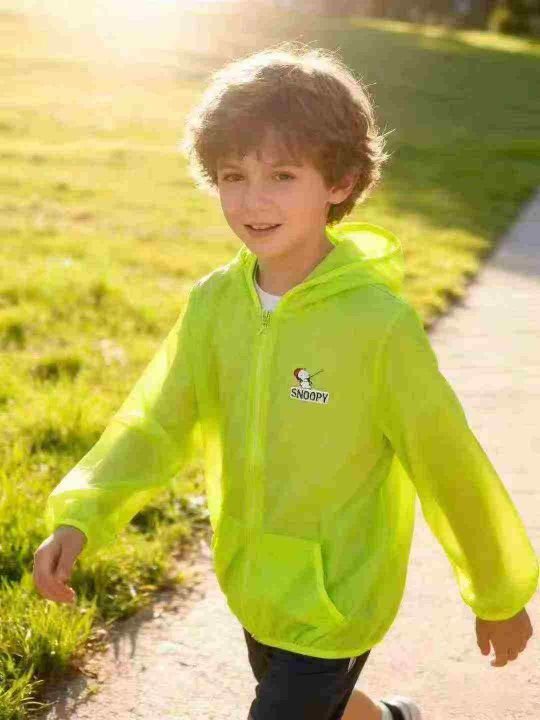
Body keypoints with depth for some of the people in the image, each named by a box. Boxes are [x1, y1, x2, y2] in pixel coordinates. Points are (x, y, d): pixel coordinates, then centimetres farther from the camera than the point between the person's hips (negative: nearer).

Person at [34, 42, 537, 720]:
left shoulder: (379, 323, -26)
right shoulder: (213, 303, -10)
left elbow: (450, 466, -16)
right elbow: (155, 423, -8)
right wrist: (78, 517, -25)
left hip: (334, 603, -6)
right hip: (251, 585, 6)